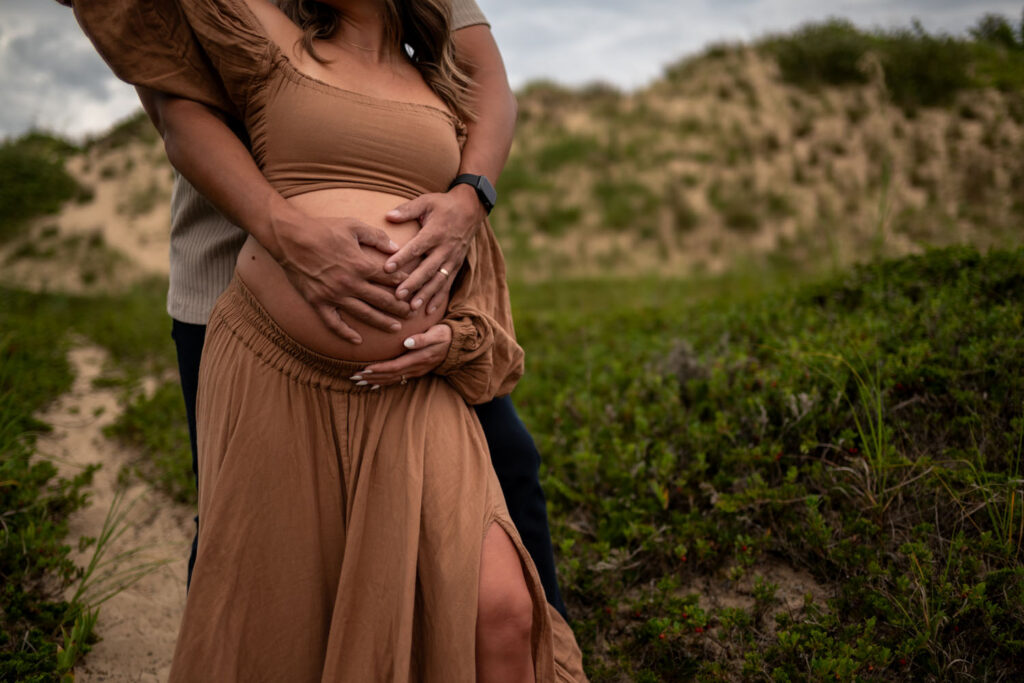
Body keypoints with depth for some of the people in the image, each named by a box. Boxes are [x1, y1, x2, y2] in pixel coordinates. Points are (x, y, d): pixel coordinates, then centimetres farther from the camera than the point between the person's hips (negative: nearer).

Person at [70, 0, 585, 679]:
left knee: (502, 609, -12)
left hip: (408, 389, 2)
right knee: (271, 617, 9)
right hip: (274, 368, -1)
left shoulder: (441, 95, 17)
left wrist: (454, 338, 2)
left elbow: (472, 239, 17)